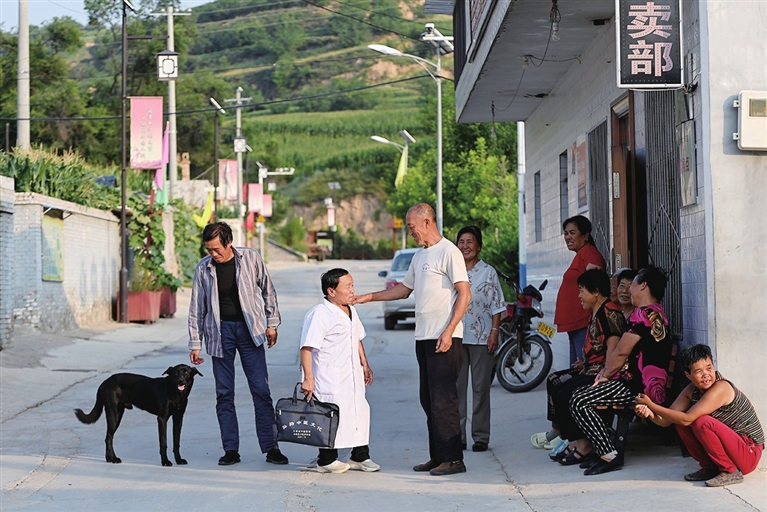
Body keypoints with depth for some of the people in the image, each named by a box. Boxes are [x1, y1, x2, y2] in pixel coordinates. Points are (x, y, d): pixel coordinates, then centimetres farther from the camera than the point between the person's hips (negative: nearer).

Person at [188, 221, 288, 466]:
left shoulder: (250, 258, -4)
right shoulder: (203, 268, -2)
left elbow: (268, 290, 7)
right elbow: (196, 308, 4)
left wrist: (271, 324, 5)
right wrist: (195, 344, 3)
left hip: (249, 329, -1)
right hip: (219, 331, 1)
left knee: (261, 390, -2)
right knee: (224, 393, 3)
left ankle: (271, 448, 3)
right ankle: (231, 450, 9)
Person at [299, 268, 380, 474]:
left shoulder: (350, 311, 12)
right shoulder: (319, 315, -16)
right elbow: (307, 347, -20)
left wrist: (365, 364, 23)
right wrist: (308, 378, -25)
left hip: (352, 376, 8)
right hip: (329, 379, -8)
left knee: (360, 411, 10)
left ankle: (360, 456, 23)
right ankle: (327, 461, 10)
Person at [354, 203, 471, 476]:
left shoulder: (448, 252, -9)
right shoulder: (419, 256, 19)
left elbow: (464, 293, -14)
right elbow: (404, 289, 30)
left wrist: (449, 331, -19)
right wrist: (368, 297, 25)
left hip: (443, 338, -9)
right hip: (423, 337, 9)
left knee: (443, 399, -9)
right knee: (428, 400, 10)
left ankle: (453, 459, -5)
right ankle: (437, 457, 16)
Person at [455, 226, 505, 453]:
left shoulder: (488, 272, 3)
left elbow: (496, 306, 1)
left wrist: (494, 332, -8)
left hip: (481, 338, -2)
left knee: (481, 387, 2)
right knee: (456, 387, 2)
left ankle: (481, 436, 7)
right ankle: (457, 436, 8)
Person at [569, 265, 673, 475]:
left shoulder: (644, 314, -15)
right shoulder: (657, 314, 19)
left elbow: (621, 352, -14)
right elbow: (626, 352, 21)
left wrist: (605, 375, 1)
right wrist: (606, 371, 9)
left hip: (638, 386, -11)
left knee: (579, 401, -18)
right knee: (579, 394, 14)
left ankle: (609, 455, -19)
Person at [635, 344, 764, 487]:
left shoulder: (721, 388, -25)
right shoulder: (691, 390, 0)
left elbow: (687, 419, -28)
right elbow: (667, 421, -3)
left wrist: (651, 404, -24)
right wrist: (650, 413, -25)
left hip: (749, 452, -8)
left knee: (703, 422, -27)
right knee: (681, 424, -3)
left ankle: (731, 472, -13)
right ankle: (710, 468, 7)